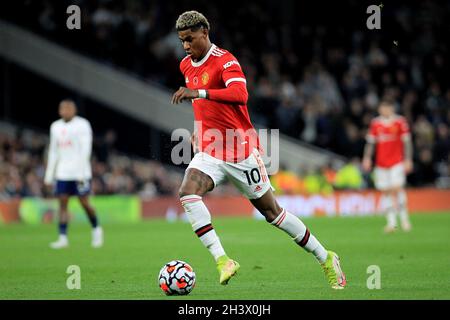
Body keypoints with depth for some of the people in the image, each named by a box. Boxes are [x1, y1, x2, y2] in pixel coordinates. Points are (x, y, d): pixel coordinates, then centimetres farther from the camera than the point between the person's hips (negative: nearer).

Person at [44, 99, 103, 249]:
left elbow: (86, 150, -10)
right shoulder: (56, 126, 14)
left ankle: (96, 229, 19)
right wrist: (49, 175, 14)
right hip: (63, 173, 5)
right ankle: (63, 237, -3)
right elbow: (53, 152, 18)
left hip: (79, 173, -5)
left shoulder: (82, 125, -4)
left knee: (84, 202, -3)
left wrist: (81, 173, -16)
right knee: (62, 203, -2)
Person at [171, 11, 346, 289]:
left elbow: (240, 95, -35)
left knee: (272, 212, 2)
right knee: (188, 193, -23)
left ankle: (326, 258, 18)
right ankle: (222, 260, -28)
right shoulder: (186, 66, 10)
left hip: (241, 151, -6)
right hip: (209, 152, 6)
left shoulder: (224, 61, -15)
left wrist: (199, 93, -44)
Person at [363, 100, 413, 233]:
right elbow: (370, 142, 12)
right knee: (385, 191, 1)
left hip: (397, 162, -3)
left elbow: (406, 141, -1)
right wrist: (367, 158, 4)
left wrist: (408, 160, -5)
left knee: (397, 188, -14)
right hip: (381, 163, 3)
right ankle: (391, 222, 4)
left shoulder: (400, 121, -1)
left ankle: (404, 218, 0)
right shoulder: (375, 123, 7)